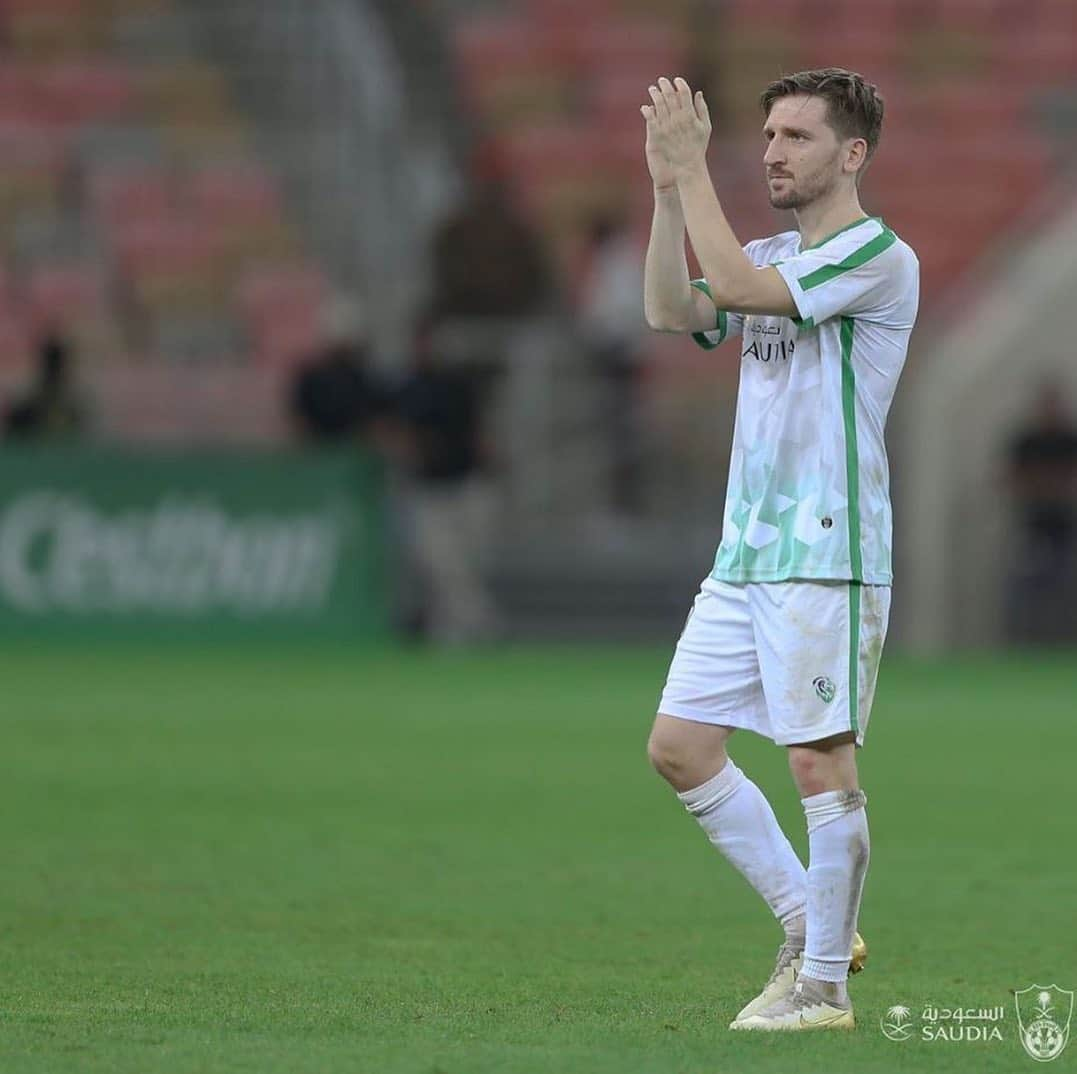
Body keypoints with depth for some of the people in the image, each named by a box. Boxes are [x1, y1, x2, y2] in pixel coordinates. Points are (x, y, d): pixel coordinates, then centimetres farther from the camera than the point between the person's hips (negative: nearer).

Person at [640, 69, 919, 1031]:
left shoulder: (878, 257, -9)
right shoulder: (771, 258, 17)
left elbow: (736, 286, -20)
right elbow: (673, 311, 3)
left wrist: (693, 168, -15)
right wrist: (669, 190, -2)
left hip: (828, 554, -8)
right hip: (745, 553, 8)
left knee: (821, 760, -5)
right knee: (680, 746, 6)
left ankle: (823, 985, 3)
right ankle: (811, 924, 17)